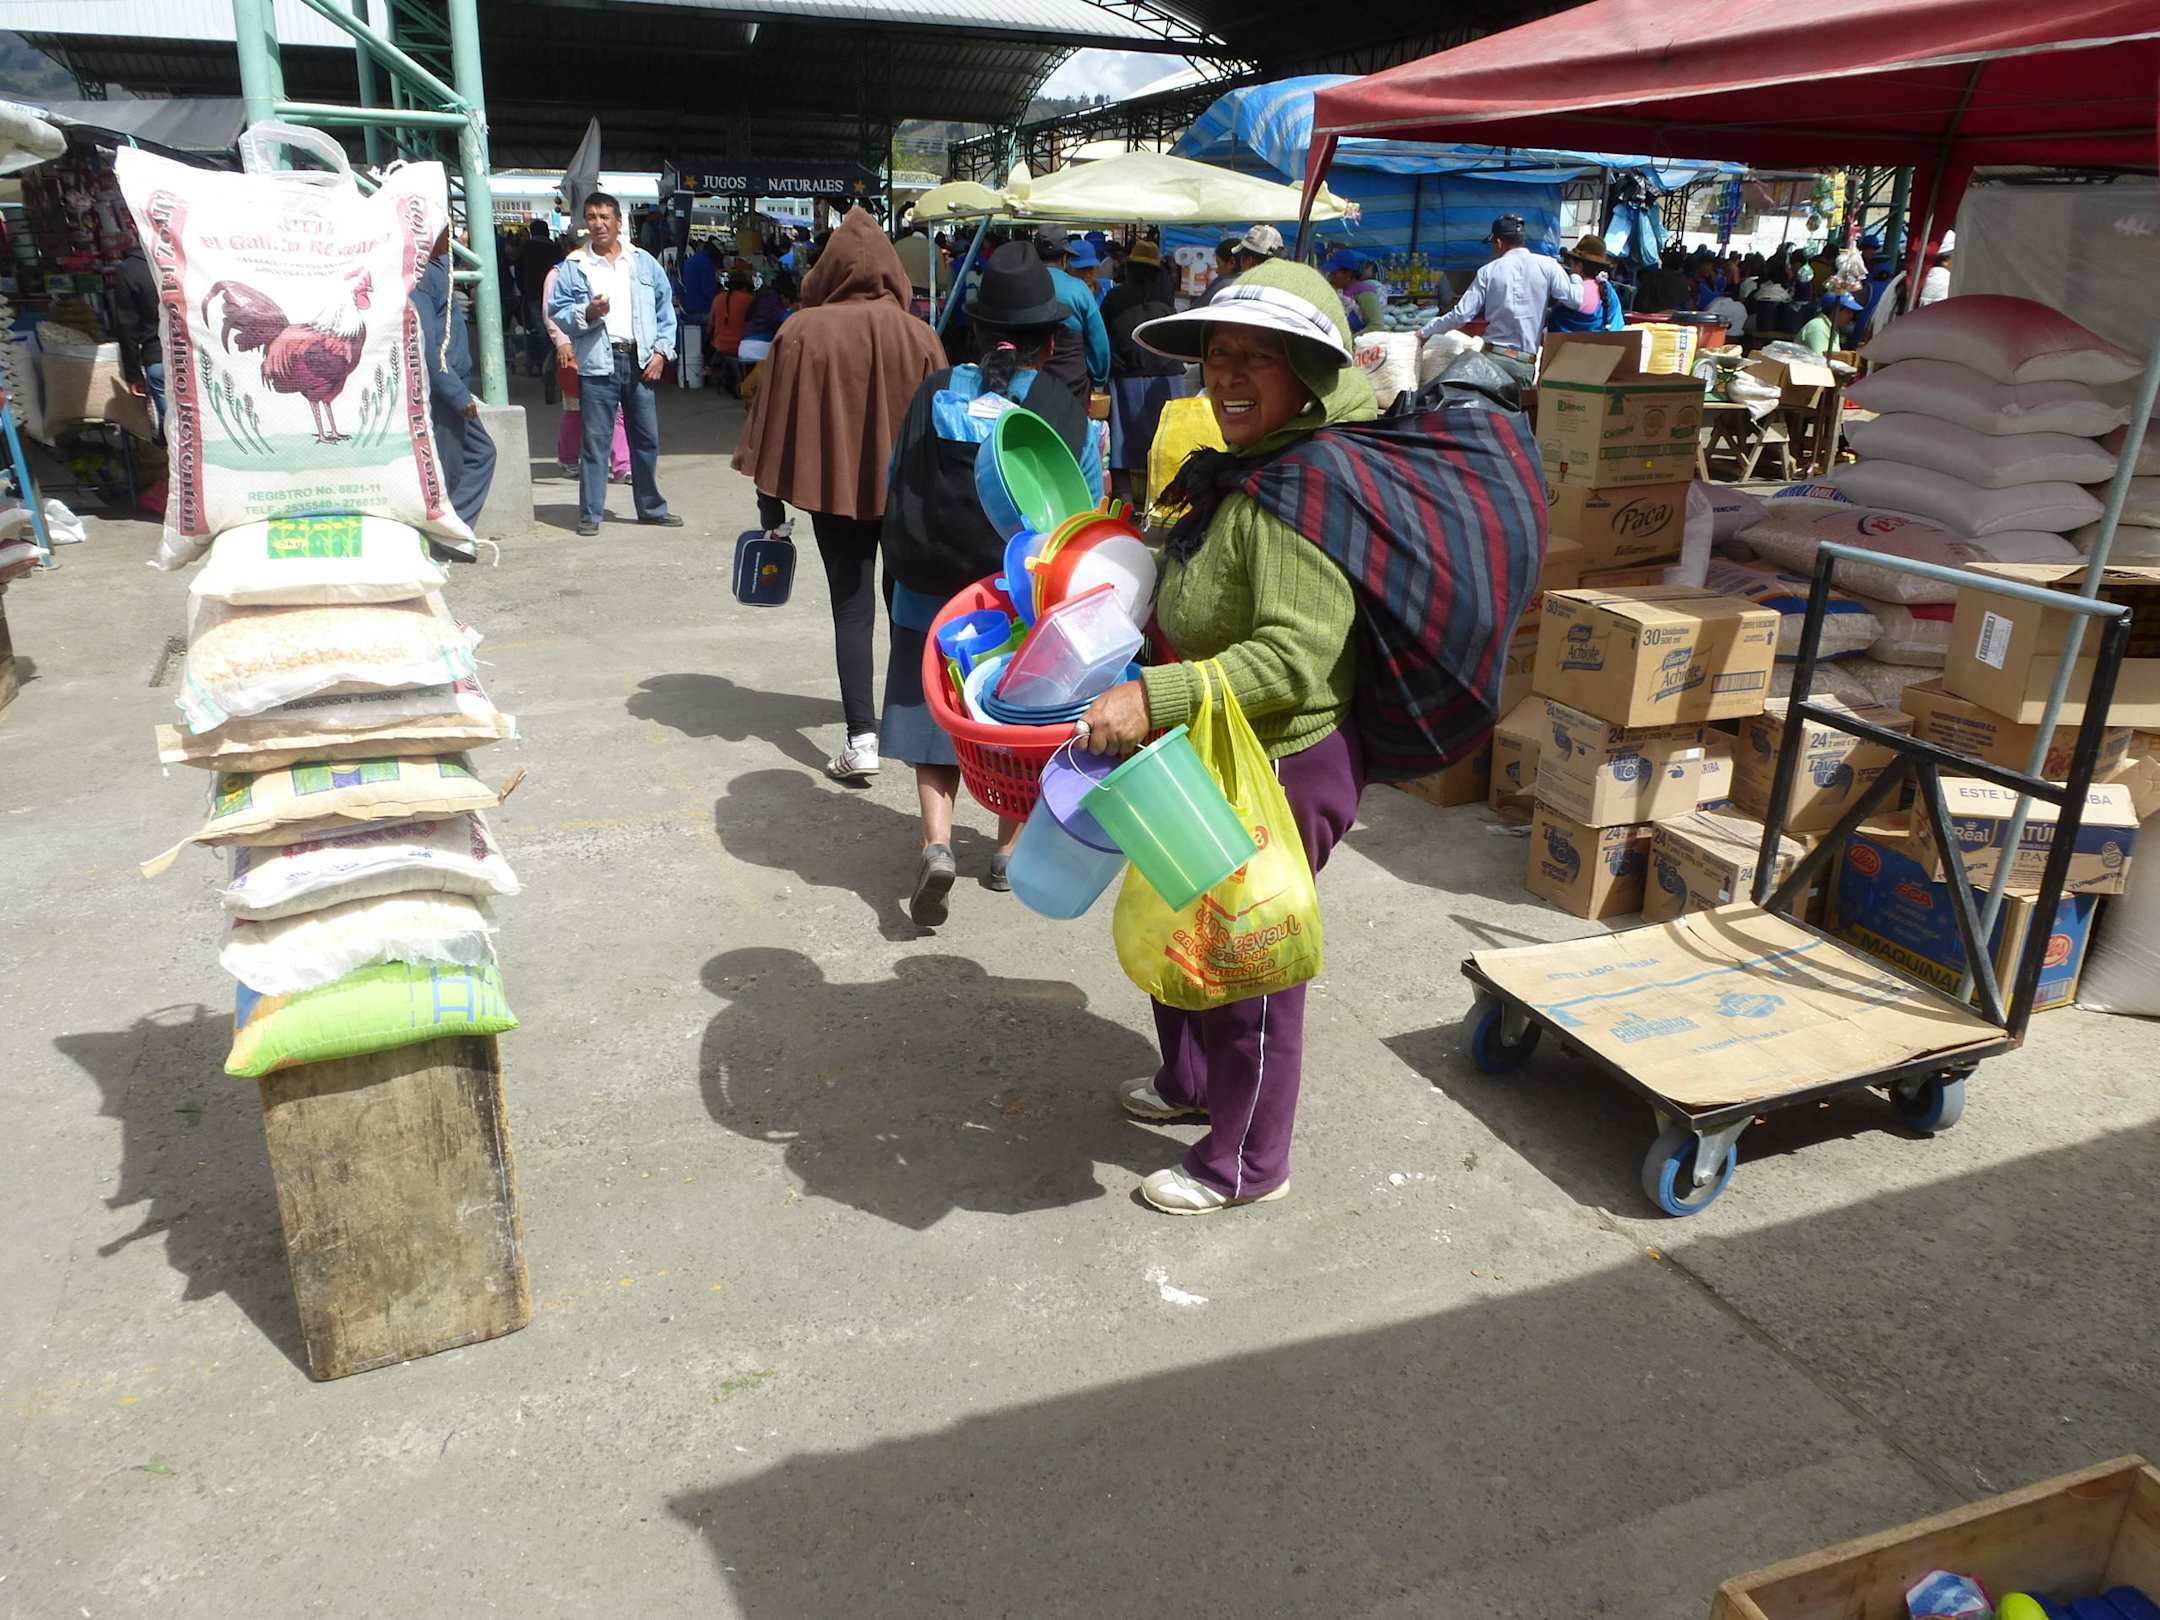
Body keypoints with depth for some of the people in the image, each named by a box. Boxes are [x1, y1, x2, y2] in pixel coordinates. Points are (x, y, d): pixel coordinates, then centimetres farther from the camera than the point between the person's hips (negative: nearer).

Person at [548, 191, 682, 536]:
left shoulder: (643, 262, 11)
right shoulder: (574, 266, 4)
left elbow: (665, 308, 12)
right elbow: (557, 312, 2)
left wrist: (662, 350, 2)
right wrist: (587, 313, -16)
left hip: (641, 362, 3)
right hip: (597, 363, -2)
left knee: (647, 438, 9)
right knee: (595, 440, -2)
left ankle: (652, 507, 22)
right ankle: (590, 513, 4)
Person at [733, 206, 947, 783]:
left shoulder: (802, 332, -9)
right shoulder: (918, 335, -5)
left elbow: (774, 417, -5)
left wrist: (770, 496, 4)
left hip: (832, 487, -2)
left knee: (851, 607, 1)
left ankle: (861, 736, -8)